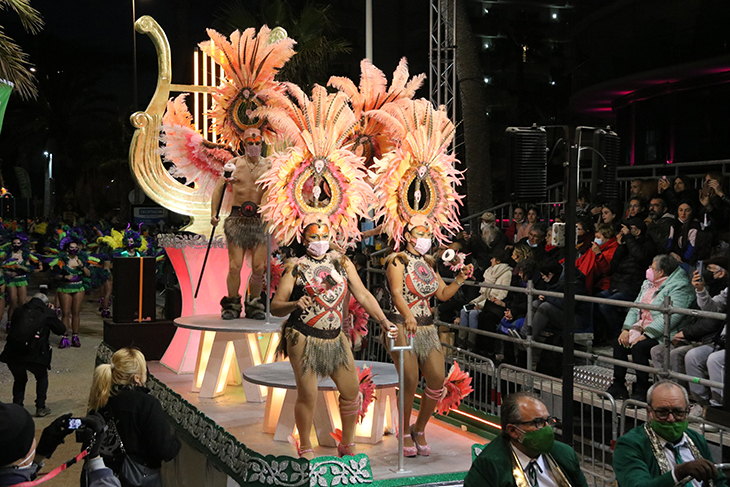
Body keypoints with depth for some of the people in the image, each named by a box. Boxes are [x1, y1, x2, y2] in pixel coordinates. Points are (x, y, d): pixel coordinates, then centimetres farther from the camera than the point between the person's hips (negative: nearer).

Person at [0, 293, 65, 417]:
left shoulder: (19, 311, 14)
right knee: (42, 377, 25)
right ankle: (40, 408, 18)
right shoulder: (47, 313, 6)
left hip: (13, 353, 3)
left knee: (19, 380, 27)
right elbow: (61, 330, 15)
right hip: (34, 355, -3)